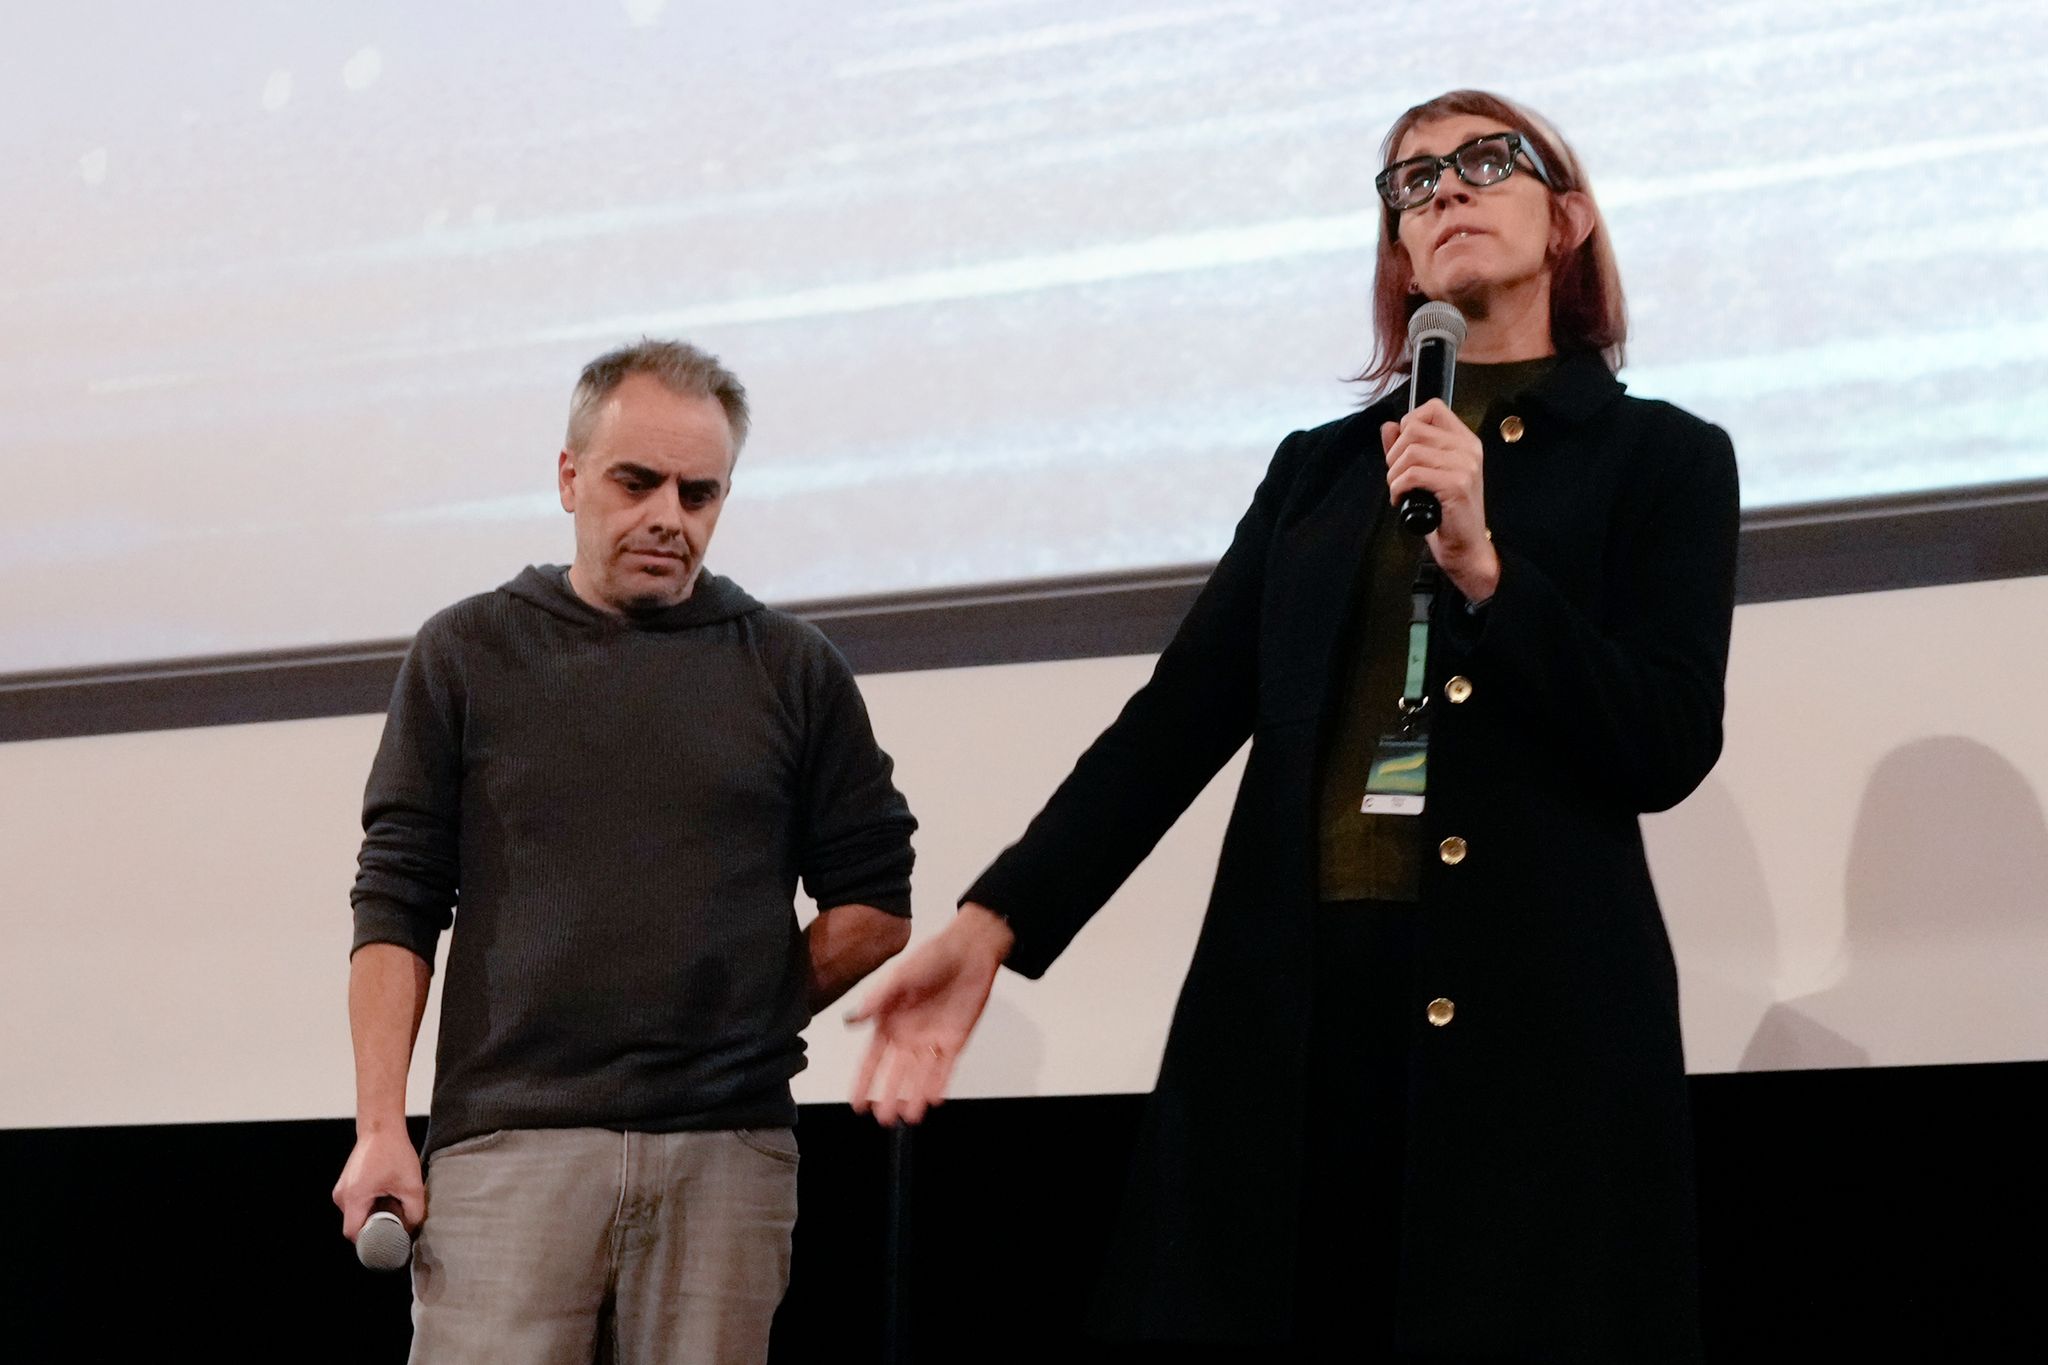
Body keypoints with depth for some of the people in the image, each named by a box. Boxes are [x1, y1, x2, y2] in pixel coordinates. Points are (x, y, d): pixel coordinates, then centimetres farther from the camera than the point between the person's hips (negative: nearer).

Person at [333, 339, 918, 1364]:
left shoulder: (794, 669, 11)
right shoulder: (468, 653, 10)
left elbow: (874, 908, 14)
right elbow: (397, 904, 7)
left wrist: (746, 1020, 3)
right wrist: (380, 1128, -2)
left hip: (726, 1151, 1)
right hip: (511, 1137, -1)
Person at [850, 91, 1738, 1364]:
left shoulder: (1660, 457, 8)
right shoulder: (1320, 468, 18)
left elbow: (1668, 748, -3)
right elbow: (1180, 715, 10)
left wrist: (1482, 562, -14)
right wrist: (992, 924, -1)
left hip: (1531, 1017, -3)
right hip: (1290, 1005, 3)